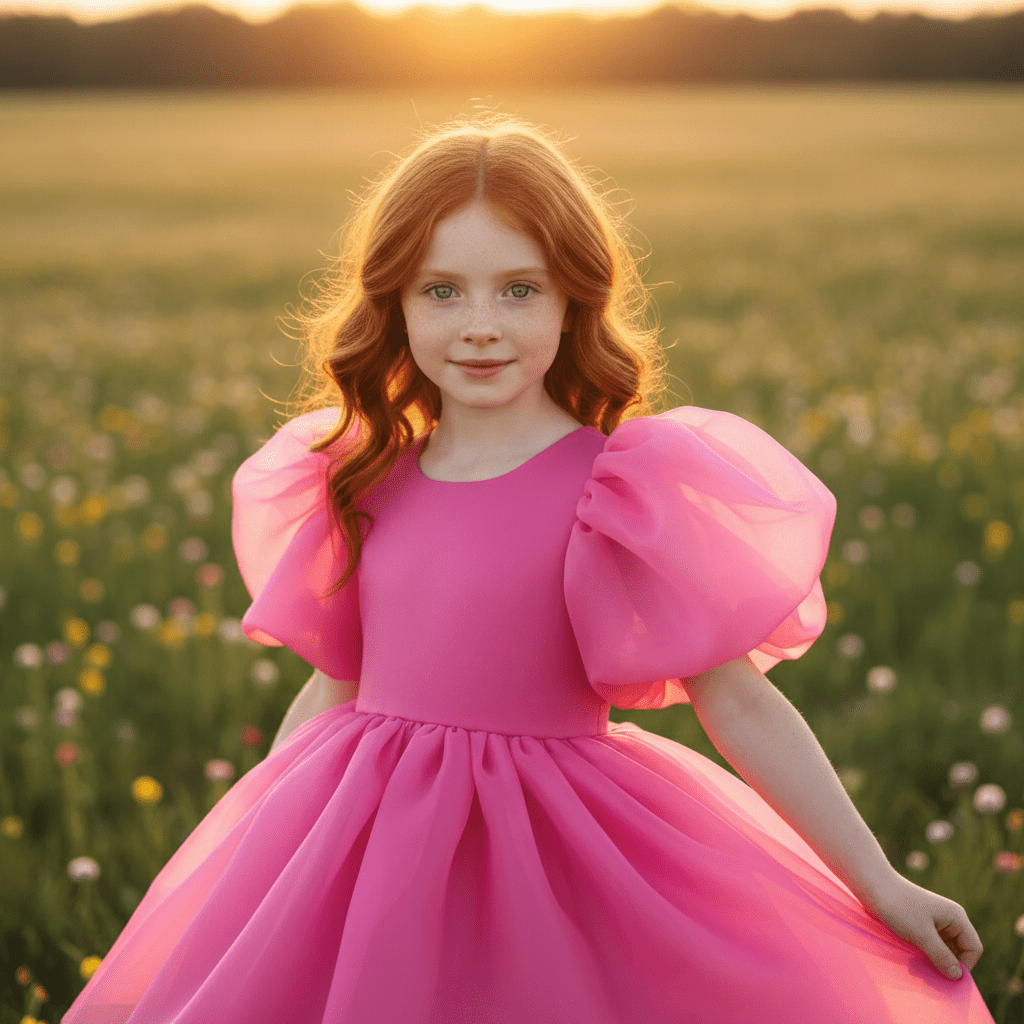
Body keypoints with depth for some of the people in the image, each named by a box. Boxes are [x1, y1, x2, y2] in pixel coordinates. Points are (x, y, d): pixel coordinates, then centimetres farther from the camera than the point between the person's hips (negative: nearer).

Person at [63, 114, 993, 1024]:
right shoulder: (370, 482, 5)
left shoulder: (623, 488, -10)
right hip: (365, 850, 4)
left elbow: (737, 702, -8)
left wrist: (880, 886, -8)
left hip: (549, 855, -4)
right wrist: (245, 838, 21)